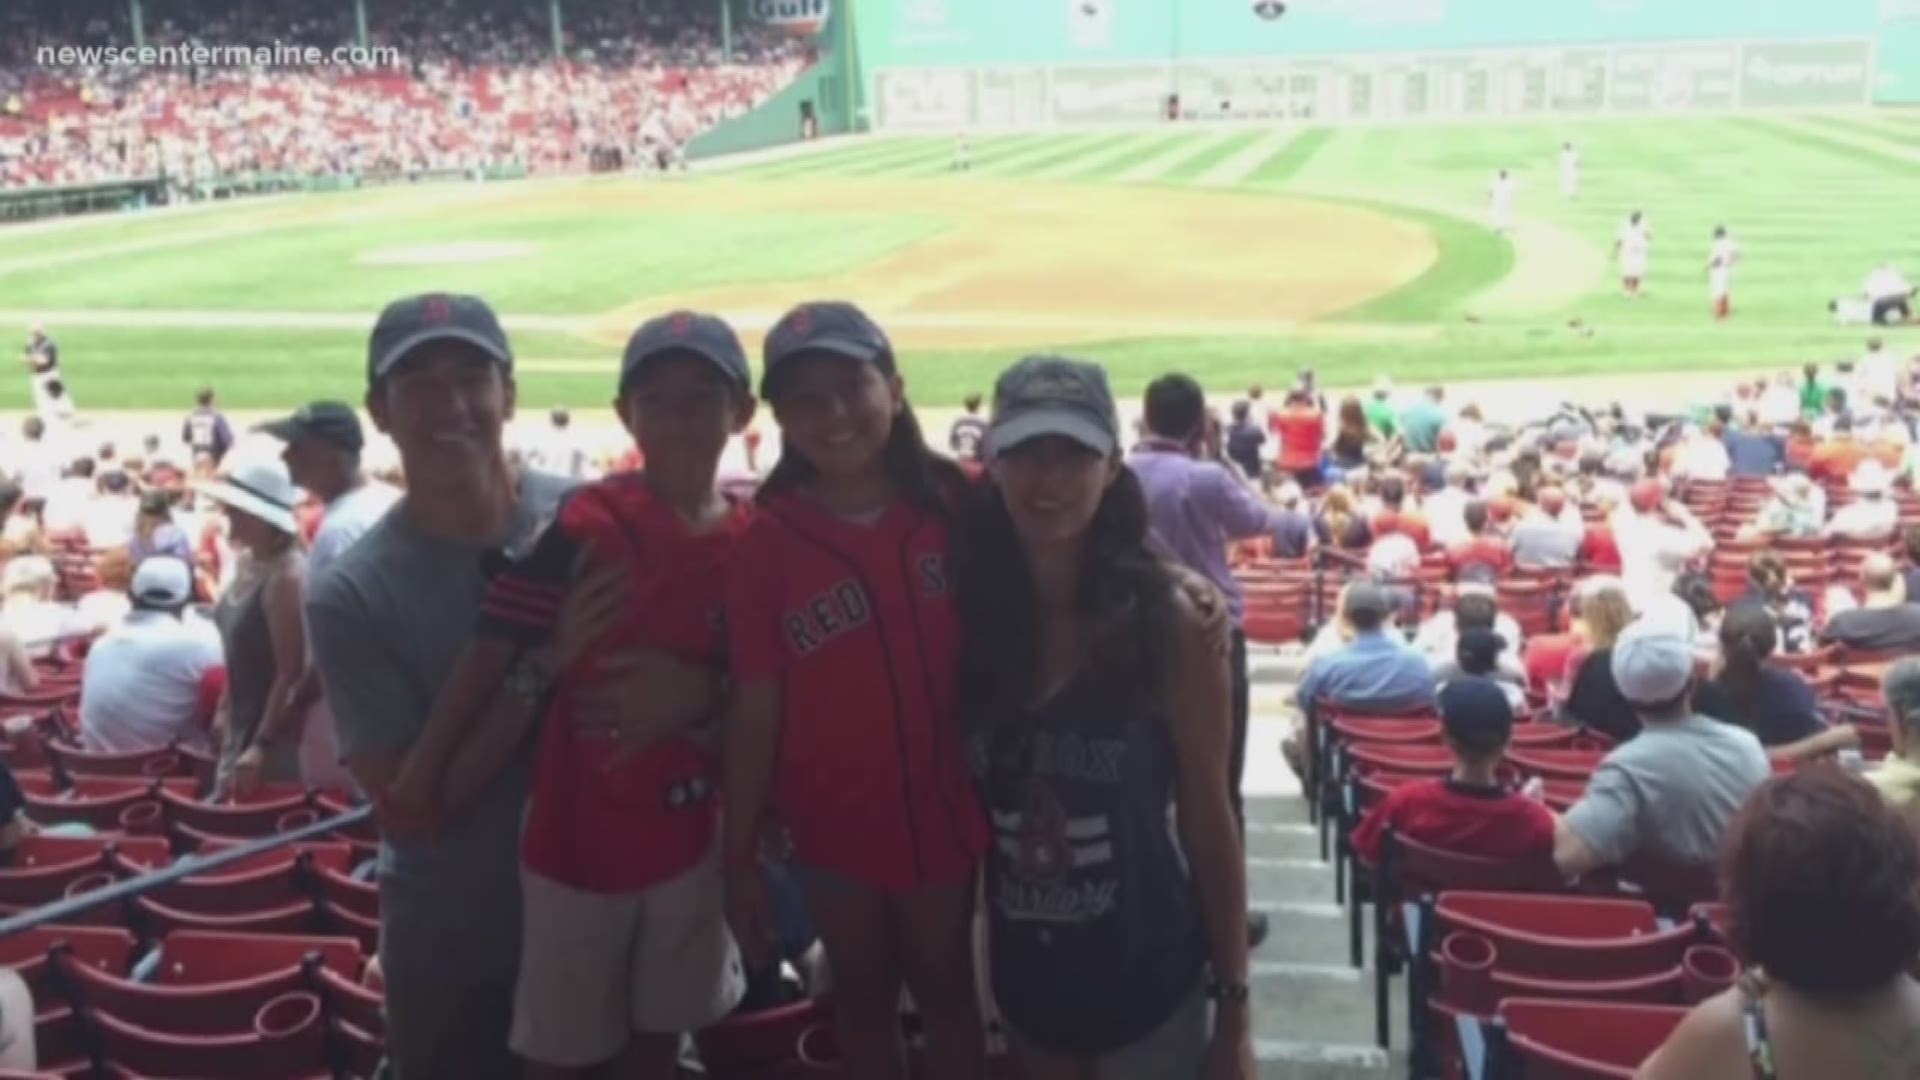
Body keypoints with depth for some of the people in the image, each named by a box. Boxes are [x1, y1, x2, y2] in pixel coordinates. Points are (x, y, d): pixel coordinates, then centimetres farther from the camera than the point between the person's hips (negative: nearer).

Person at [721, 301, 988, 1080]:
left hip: (942, 805, 0)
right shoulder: (766, 544, -11)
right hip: (833, 818, 0)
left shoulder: (954, 506, -11)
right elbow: (755, 708, -9)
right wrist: (739, 857, -7)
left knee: (945, 988, 19)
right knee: (862, 998, 20)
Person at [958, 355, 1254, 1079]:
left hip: (1145, 974, -3)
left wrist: (1233, 1006, -6)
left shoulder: (1166, 625, -13)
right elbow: (966, 802, 3)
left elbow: (1208, 820, -8)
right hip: (1026, 977, 3)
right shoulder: (972, 617, -4)